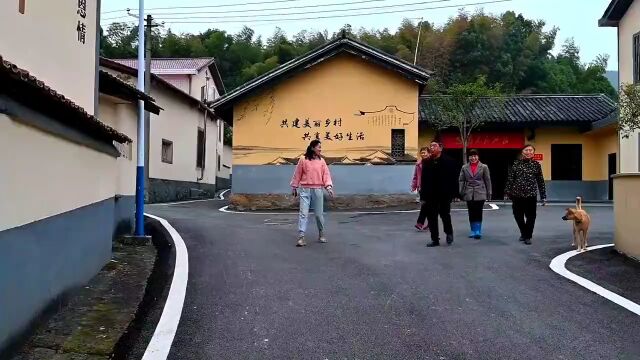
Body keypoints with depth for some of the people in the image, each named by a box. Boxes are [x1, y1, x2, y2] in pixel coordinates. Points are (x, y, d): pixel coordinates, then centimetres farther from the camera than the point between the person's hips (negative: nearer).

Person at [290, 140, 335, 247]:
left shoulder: (321, 161, 6)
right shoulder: (303, 160, 0)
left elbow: (326, 174, 2)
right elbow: (297, 174, 7)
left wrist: (329, 186, -11)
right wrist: (294, 187, 11)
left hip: (318, 190, 2)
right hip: (305, 190, -2)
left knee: (319, 214, 8)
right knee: (303, 213, -7)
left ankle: (321, 234, 25)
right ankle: (301, 237, -8)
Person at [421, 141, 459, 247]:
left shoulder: (448, 162, -4)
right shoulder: (427, 163, 8)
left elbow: (454, 178, -7)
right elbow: (423, 180, 8)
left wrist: (453, 193, -12)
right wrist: (423, 195, 3)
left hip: (444, 195, -4)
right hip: (430, 195, 4)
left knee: (445, 214, 3)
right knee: (431, 217, 5)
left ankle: (449, 233, 30)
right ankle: (435, 239, 14)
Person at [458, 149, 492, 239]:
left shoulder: (484, 167, 2)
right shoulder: (464, 168, 7)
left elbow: (487, 180, 2)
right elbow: (461, 180, 7)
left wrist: (489, 193, 0)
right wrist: (461, 193, -1)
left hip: (480, 194, -2)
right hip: (469, 194, 2)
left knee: (478, 213, -6)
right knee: (471, 213, 6)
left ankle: (478, 231, -3)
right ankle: (473, 231, 15)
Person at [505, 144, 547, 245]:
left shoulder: (536, 165, 0)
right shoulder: (517, 163, 1)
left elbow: (540, 181, 2)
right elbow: (510, 178, 1)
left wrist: (543, 197, 1)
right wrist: (508, 191, -4)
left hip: (531, 195, -1)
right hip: (517, 194, 1)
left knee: (530, 216, 3)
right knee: (518, 215, 10)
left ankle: (528, 236, 18)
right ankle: (524, 233, 33)